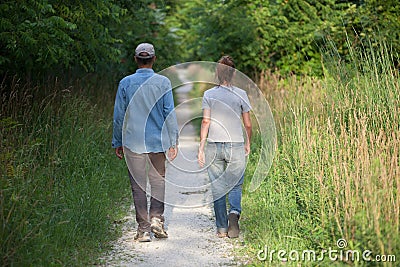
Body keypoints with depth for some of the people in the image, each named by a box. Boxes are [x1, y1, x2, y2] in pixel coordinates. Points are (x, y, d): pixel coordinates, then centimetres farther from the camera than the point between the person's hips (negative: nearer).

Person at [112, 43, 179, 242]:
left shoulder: (125, 83, 0)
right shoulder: (163, 82, -2)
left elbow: (119, 116, 3)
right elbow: (170, 114, -1)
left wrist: (117, 143, 11)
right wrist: (173, 141, 5)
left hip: (133, 143, 0)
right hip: (158, 142, 0)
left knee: (138, 185, 4)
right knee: (159, 181, 15)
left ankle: (144, 229, 6)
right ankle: (156, 218, 2)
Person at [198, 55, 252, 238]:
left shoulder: (209, 94, 0)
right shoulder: (240, 94, -1)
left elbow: (206, 122, -5)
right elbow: (248, 124, 2)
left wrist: (201, 148, -2)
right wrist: (248, 143, 18)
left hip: (214, 146, 1)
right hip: (236, 145, -1)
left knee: (217, 188, 9)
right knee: (235, 185, 9)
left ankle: (222, 228, 12)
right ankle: (234, 212, -18)